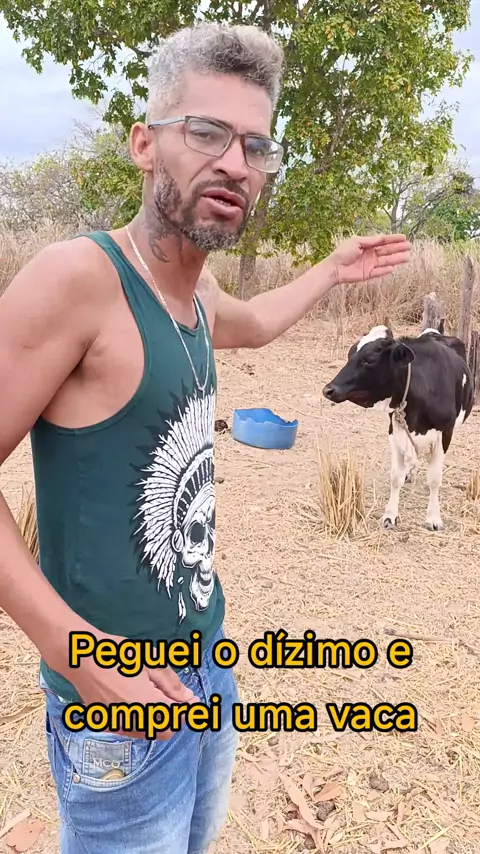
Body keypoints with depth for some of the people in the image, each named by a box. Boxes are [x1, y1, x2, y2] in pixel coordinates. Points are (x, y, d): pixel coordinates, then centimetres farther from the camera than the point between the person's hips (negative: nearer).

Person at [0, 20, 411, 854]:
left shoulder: (196, 291, 3)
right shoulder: (76, 276, -23)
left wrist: (332, 271, 30)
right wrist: (76, 650, -27)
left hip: (209, 652, 8)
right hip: (123, 691, -8)